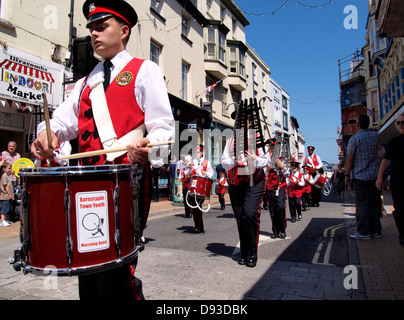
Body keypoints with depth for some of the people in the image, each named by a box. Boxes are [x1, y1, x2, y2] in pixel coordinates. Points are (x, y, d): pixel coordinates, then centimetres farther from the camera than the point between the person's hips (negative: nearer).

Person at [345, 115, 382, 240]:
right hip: (375, 174, 5)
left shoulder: (354, 138, -13)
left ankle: (364, 232, 2)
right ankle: (376, 230, 18)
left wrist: (347, 174, -4)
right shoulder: (376, 135, 3)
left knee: (362, 204, -1)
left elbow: (349, 159, -13)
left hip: (360, 176, -5)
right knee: (375, 202, 11)